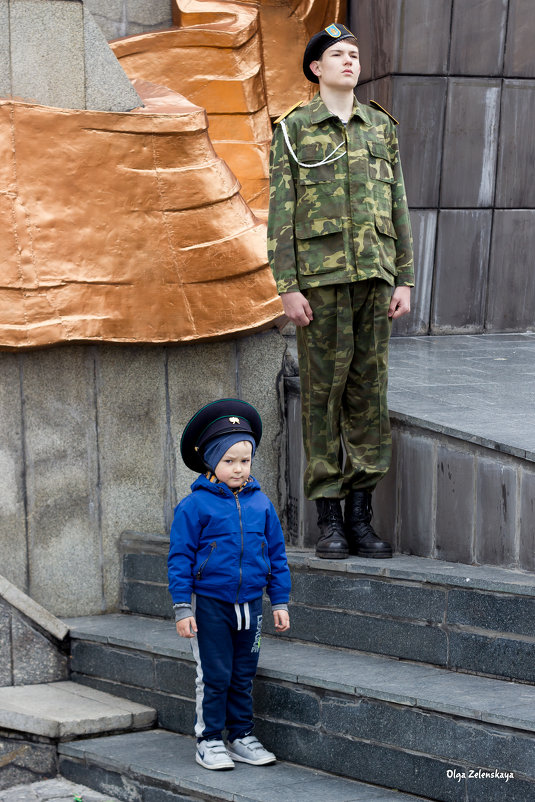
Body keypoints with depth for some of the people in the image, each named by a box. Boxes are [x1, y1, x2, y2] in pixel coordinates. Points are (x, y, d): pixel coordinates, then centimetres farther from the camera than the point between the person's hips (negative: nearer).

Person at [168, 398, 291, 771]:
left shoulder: (260, 503, 4)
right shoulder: (195, 506, -10)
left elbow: (276, 554, 11)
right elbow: (180, 558, -7)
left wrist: (280, 601, 9)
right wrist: (182, 608, -10)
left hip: (249, 603, 4)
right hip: (210, 604, -4)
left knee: (244, 675, 12)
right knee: (214, 676, 1)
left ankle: (242, 736, 24)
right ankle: (209, 740, 14)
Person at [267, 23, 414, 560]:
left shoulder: (381, 127, 13)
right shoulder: (293, 129, 3)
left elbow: (398, 207, 13)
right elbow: (280, 213, -1)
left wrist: (403, 280, 6)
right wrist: (287, 287, -8)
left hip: (374, 275, 4)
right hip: (320, 276, -3)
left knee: (369, 390, 4)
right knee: (323, 390, -1)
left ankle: (361, 516, 11)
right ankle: (328, 520, 6)